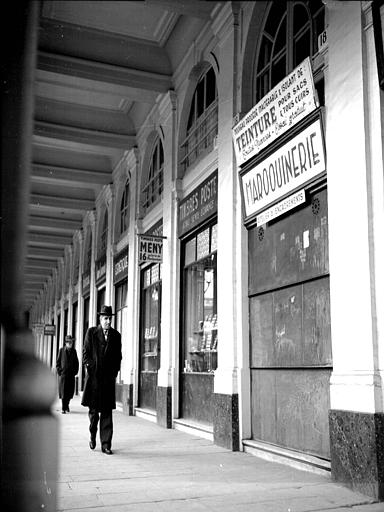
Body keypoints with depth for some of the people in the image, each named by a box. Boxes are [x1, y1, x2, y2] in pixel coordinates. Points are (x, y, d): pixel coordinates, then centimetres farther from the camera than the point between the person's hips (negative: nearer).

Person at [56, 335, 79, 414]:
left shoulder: (74, 351, 9)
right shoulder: (62, 350, 2)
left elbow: (76, 362, 14)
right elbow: (58, 362, 5)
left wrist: (75, 371, 5)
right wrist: (59, 371, -3)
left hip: (71, 375, 2)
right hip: (63, 374, -2)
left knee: (70, 392, 5)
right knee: (63, 392, -3)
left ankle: (67, 404, 28)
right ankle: (63, 408, 3)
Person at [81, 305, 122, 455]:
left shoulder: (116, 335, 9)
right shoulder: (91, 332, 4)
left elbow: (118, 356, 12)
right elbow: (85, 352, 3)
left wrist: (115, 372, 3)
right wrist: (88, 367, -6)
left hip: (109, 377, 1)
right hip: (93, 376, -1)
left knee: (107, 412, -1)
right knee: (93, 410, 7)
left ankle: (106, 445, 3)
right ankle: (93, 435, 32)